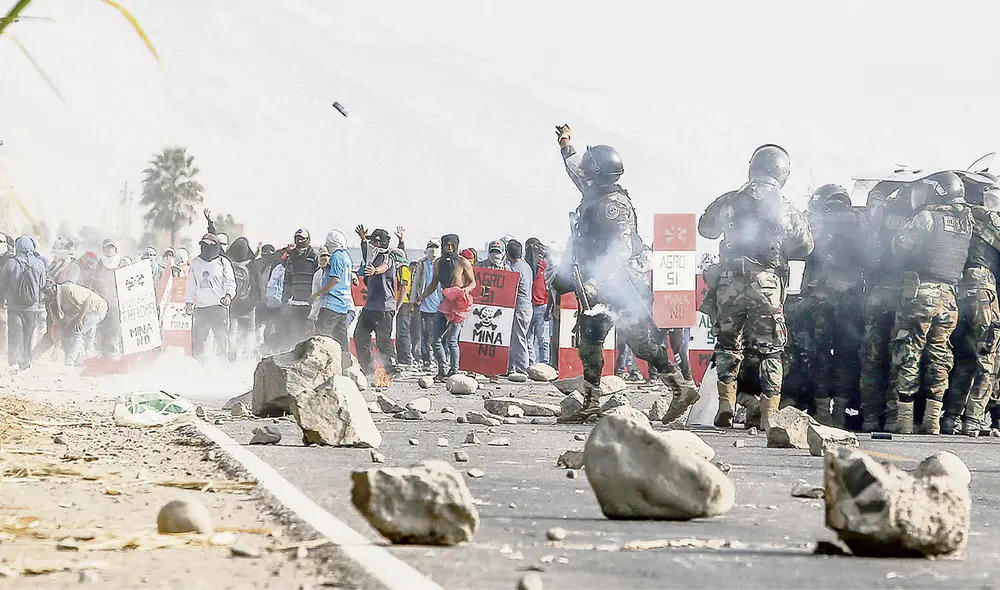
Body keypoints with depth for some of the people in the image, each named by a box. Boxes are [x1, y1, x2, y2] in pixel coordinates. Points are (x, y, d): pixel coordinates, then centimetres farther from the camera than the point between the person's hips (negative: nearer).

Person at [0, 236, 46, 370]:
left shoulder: (11, 263, -9)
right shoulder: (39, 264, -7)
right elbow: (42, 284, 4)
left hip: (14, 306, -1)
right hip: (33, 307, 1)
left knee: (15, 334, 4)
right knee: (28, 335, 12)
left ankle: (14, 360, -8)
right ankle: (25, 363, 18)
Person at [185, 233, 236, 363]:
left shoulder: (223, 262, 2)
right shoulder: (196, 263, 14)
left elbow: (231, 283, 3)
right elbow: (191, 284, 21)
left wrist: (228, 295, -15)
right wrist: (189, 301, 14)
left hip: (219, 306, -4)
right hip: (200, 307, 4)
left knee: (221, 338, -3)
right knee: (198, 340, 2)